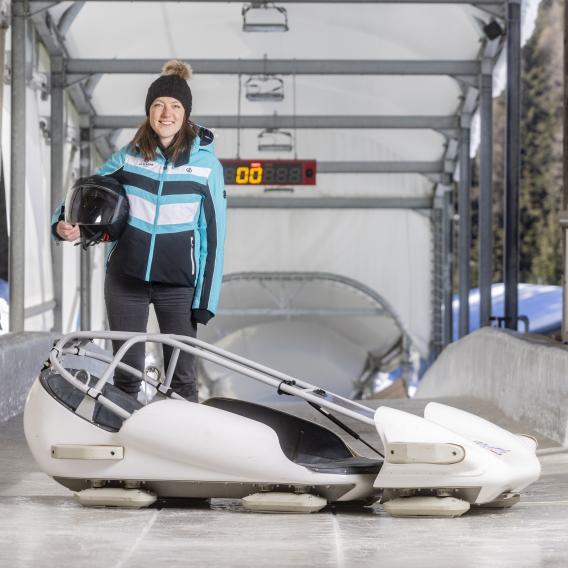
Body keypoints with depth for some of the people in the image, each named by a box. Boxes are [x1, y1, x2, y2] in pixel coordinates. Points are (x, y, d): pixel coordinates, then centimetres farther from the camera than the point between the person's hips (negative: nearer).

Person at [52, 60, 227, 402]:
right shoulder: (128, 156, 3)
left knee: (182, 377, 1)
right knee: (126, 372, 7)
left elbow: (213, 233, -2)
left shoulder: (206, 164, -3)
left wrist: (206, 301, -6)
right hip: (125, 280, 2)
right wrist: (65, 223, -9)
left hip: (177, 284, -2)